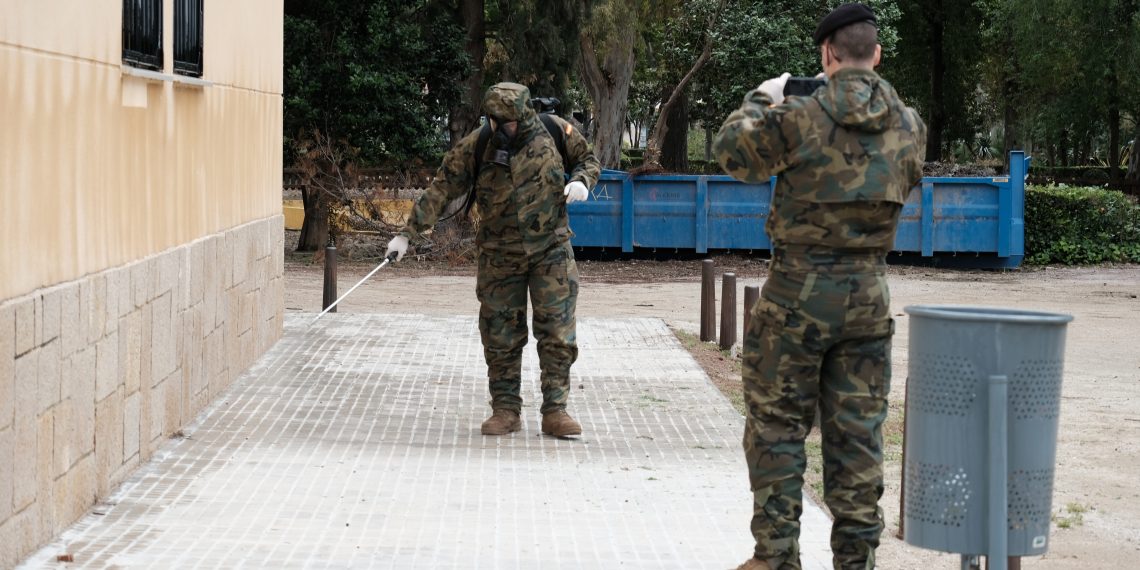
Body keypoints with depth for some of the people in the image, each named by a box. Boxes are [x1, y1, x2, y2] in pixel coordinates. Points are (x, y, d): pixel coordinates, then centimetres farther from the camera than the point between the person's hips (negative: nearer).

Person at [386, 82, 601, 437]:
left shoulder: (555, 133, -6)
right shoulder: (475, 146, -8)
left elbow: (589, 160, 11)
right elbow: (441, 190, -7)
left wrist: (582, 180, -12)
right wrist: (408, 233, -12)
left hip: (551, 252, 0)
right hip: (499, 258, 0)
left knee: (557, 334, -4)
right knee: (501, 338, 4)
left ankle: (555, 411, 2)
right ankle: (505, 411, 14)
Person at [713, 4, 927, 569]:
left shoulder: (797, 116, -13)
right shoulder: (908, 124, 1)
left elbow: (732, 151, 1)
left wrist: (760, 100, 17)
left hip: (799, 290, -4)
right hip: (869, 291, 4)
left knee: (777, 426, 6)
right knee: (857, 432, 10)